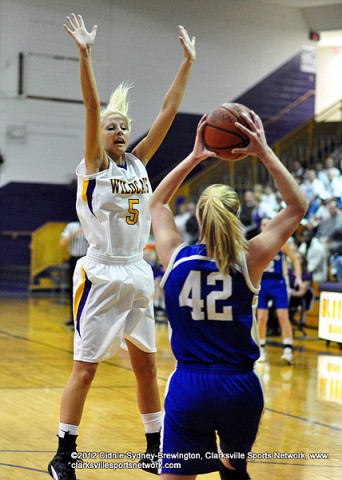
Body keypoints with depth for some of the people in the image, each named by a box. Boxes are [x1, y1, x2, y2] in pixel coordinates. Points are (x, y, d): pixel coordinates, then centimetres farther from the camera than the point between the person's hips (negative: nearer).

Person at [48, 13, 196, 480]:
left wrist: (188, 62, 3)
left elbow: (169, 110, 6)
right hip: (101, 277, -6)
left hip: (137, 276, 6)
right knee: (85, 368, -3)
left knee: (146, 366, 12)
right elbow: (92, 108, -18)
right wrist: (85, 54, -30)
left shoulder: (138, 162, 9)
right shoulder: (93, 165, -5)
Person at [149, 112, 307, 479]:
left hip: (188, 385, 0)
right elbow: (297, 206, 3)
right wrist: (264, 153, 0)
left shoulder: (176, 257, -4)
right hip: (240, 387, 0)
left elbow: (157, 202, 16)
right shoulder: (248, 261, -8)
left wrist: (194, 156, 14)